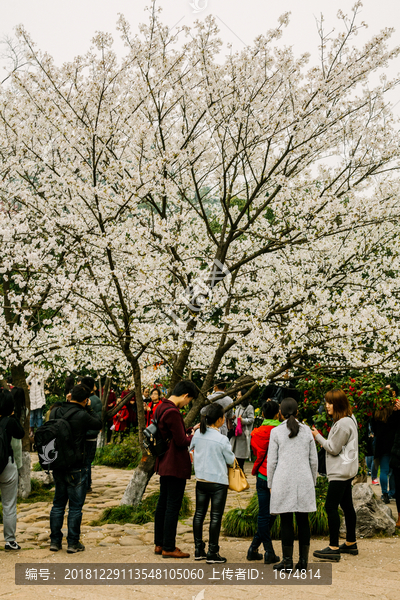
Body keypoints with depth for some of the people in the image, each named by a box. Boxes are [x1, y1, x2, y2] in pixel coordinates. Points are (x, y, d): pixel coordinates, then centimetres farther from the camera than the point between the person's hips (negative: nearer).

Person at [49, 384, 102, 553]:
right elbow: (98, 424, -2)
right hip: (75, 467, -6)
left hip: (57, 466, 6)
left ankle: (55, 541, 21)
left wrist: (67, 403, 11)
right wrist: (88, 408, 4)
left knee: (58, 504, 16)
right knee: (75, 506, 5)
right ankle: (73, 543, 9)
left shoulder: (55, 412, -2)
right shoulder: (82, 415, -18)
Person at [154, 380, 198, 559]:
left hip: (165, 463, 10)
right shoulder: (172, 412, -22)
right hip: (176, 466, -10)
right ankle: (168, 548, 5)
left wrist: (189, 430, 13)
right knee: (173, 506, -2)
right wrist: (193, 435, -2)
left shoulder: (162, 407, 10)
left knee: (163, 504, 16)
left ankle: (159, 544, 24)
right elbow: (181, 441, -20)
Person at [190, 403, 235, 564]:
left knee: (199, 514, 12)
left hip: (201, 480, 5)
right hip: (218, 481, -5)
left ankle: (199, 550, 18)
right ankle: (212, 553, 5)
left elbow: (191, 450, 13)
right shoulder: (222, 439, -17)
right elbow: (231, 460, -5)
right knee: (215, 517, 1)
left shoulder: (197, 434, -2)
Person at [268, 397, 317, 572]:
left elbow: (272, 461, -1)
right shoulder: (306, 430, 6)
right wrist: (313, 482, 20)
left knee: (286, 520, 0)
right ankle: (303, 559, 9)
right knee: (303, 520, 7)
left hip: (283, 480, -3)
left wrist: (270, 484, 7)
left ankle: (287, 561, 3)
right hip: (304, 480, 3)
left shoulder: (276, 432, -2)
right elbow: (314, 460, 10)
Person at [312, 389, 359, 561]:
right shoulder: (349, 419, 13)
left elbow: (334, 449, -16)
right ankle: (351, 543, 24)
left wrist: (318, 437, -7)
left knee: (331, 507, -10)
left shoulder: (343, 424, -19)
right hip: (346, 470, 11)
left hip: (341, 471, -11)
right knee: (347, 506, 16)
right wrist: (325, 442, 4)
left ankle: (333, 548, -8)